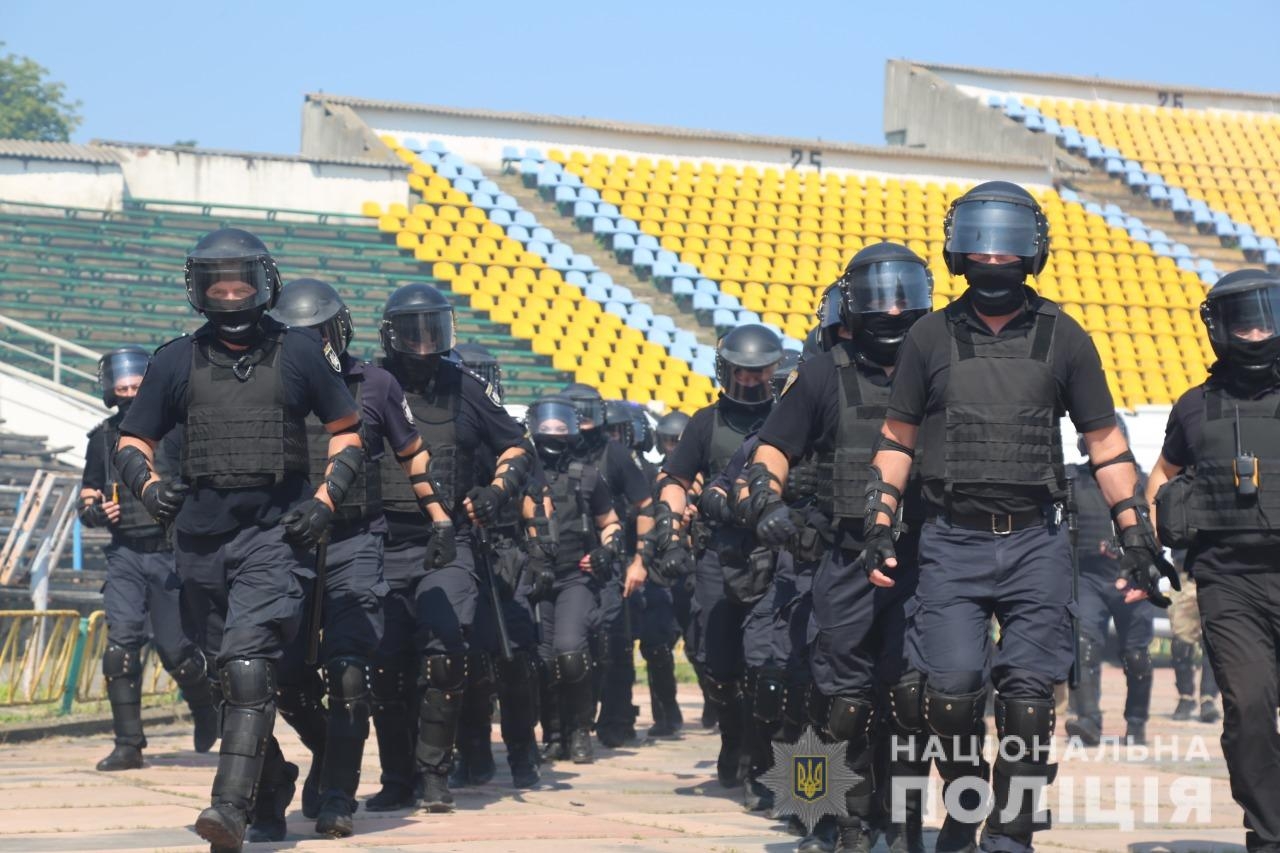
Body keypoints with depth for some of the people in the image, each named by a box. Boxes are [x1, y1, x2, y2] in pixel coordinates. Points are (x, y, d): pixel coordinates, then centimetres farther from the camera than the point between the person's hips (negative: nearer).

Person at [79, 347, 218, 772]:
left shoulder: (175, 429, -2)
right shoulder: (102, 438, 10)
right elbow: (86, 500, 17)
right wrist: (96, 510, -5)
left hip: (171, 552, -3)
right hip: (125, 554, 3)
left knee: (174, 649, 0)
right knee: (121, 644, -11)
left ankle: (205, 705, 32)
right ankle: (128, 744, -6)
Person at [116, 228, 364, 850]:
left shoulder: (299, 353, 5)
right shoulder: (177, 361, 10)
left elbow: (348, 433, 12)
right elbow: (132, 443, 15)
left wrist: (325, 499, -3)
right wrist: (148, 485, -6)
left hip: (275, 534, -4)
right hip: (202, 536, 4)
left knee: (247, 664, -21)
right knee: (231, 676, 11)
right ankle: (271, 799, 28)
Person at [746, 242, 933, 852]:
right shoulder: (825, 373, 7)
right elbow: (773, 448, 4)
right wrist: (767, 499, -14)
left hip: (921, 559, 0)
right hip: (845, 561, 0)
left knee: (911, 694, -9)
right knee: (846, 700, 2)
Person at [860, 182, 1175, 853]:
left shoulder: (1063, 339, 8)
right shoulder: (929, 338, 8)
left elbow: (1104, 442, 11)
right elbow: (897, 440, 13)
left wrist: (1136, 534, 5)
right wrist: (878, 526, 4)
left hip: (1037, 544, 0)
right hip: (952, 544, 0)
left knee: (1028, 696, -3)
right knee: (951, 690, -10)